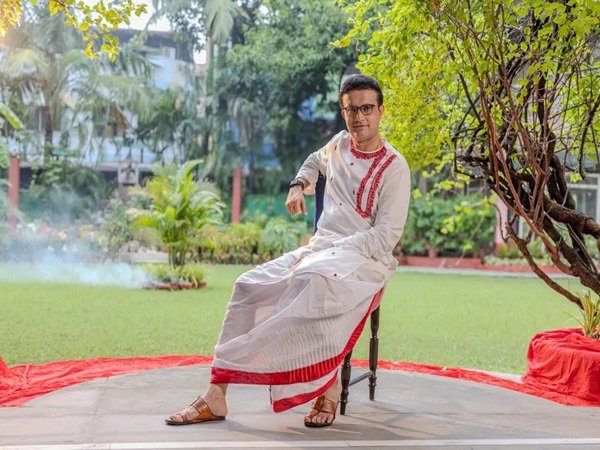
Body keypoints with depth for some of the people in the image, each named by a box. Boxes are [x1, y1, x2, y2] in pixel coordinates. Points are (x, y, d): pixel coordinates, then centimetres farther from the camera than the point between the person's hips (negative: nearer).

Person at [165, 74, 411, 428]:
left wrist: (326, 248, -18)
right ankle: (217, 392, -20)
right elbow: (315, 162, 39)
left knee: (312, 281, -40)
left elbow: (385, 238, -14)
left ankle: (328, 387, -27)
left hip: (365, 257, -6)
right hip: (320, 248, 6)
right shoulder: (339, 144, 13)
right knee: (251, 284, -16)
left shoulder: (394, 167, -6)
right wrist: (299, 186, 17)